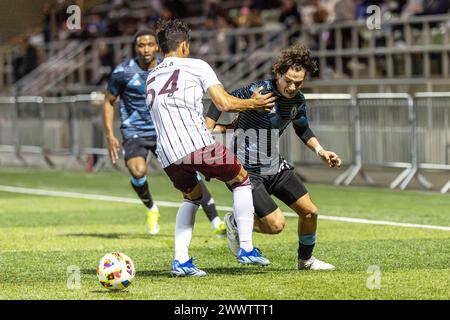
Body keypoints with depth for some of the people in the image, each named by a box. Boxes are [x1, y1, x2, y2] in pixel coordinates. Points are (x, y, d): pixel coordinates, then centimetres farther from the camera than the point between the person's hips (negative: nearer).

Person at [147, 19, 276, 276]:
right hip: (198, 145, -5)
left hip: (167, 156, 5)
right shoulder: (195, 66, 5)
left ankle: (181, 260, 11)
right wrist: (253, 103, 15)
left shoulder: (151, 78, 24)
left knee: (192, 197, 29)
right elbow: (225, 103, -4)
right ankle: (246, 248, 11)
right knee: (242, 181, 18)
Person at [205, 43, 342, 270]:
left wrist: (320, 151, 6)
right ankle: (235, 223, 16)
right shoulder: (260, 91, -24)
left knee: (310, 212, 6)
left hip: (275, 165, 7)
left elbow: (302, 129, 19)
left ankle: (305, 260, 31)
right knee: (276, 224, -14)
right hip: (247, 170, -7)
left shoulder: (298, 101, -2)